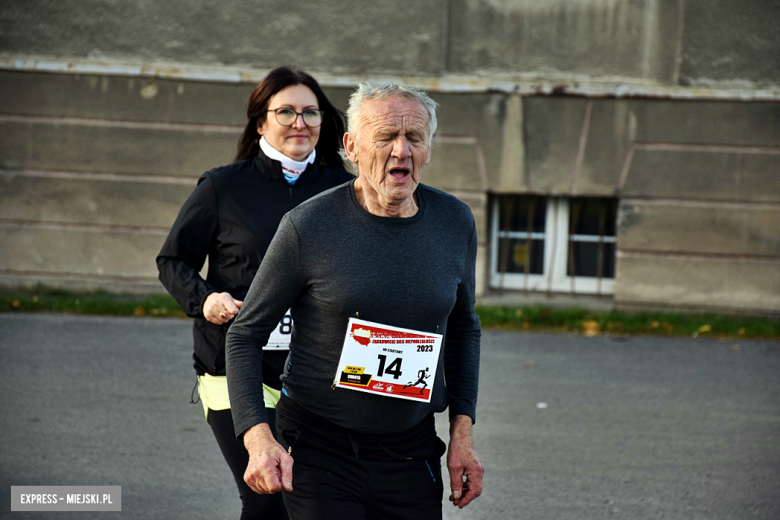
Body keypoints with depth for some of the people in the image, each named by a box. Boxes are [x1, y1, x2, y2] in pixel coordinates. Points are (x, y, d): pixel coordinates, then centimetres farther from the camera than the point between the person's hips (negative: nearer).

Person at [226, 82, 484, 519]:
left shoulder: (455, 223, 1)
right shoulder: (308, 227, -11)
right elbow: (245, 336, -3)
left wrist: (463, 431, 9)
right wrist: (258, 437, -17)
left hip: (411, 452, 3)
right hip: (317, 450, -3)